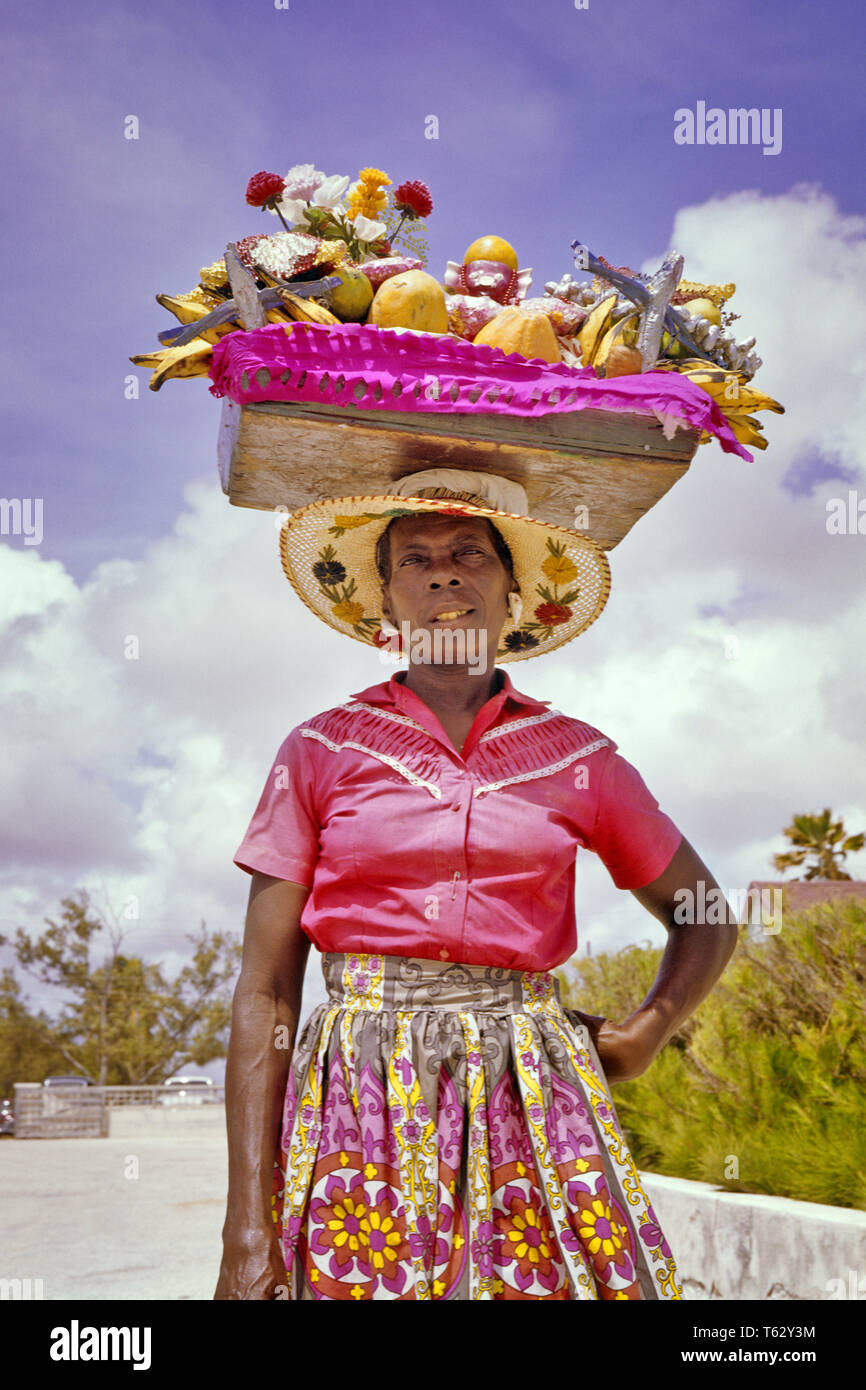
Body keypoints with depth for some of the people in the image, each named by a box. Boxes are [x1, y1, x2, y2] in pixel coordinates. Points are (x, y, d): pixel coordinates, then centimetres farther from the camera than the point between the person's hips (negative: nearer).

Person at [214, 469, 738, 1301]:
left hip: (531, 1102, 1)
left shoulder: (578, 758, 7)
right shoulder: (321, 751, 3)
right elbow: (265, 991, 0)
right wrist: (247, 1224, -6)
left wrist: (644, 1036, 4)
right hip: (360, 1099, -1)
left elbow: (705, 920, 21)